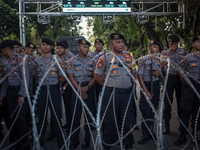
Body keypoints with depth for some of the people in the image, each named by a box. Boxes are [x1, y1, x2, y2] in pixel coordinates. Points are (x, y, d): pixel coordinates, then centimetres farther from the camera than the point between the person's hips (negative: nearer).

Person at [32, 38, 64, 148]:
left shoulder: (57, 60, 2)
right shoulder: (36, 61, 8)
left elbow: (60, 78, 5)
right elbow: (36, 77, 16)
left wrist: (62, 68, -2)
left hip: (53, 89, -2)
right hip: (41, 90, 2)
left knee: (56, 115, 1)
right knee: (41, 115, 9)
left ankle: (60, 139, 14)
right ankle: (40, 140, 23)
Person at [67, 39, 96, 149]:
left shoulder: (92, 61, 7)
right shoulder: (72, 60, 5)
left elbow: (95, 77, 3)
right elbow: (71, 76, 0)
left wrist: (86, 88, -13)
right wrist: (79, 90, -10)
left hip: (89, 88, 1)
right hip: (76, 88, 0)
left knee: (89, 114, 2)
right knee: (75, 114, 1)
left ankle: (87, 139, 14)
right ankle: (75, 140, 13)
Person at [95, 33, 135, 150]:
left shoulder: (128, 56, 9)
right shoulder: (105, 58, -4)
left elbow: (133, 72, 19)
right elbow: (98, 76, 0)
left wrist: (131, 85, 12)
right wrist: (108, 86, 2)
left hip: (127, 93, 4)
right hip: (111, 94, -4)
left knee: (127, 120, 13)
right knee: (110, 120, 5)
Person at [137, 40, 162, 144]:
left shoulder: (158, 61, 9)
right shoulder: (143, 60, -7)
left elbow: (160, 78, 14)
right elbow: (139, 76, -9)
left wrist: (159, 74, -11)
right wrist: (146, 91, -13)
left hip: (156, 86, 5)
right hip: (146, 85, -5)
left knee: (153, 110, 11)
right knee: (146, 111, -3)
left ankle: (150, 132, 27)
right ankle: (146, 135, 12)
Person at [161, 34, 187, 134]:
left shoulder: (183, 52, 11)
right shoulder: (165, 52, 6)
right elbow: (162, 65, -11)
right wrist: (170, 52, -11)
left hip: (180, 77, 2)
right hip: (169, 77, -1)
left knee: (180, 101, 8)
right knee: (168, 101, 0)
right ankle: (166, 125, 8)